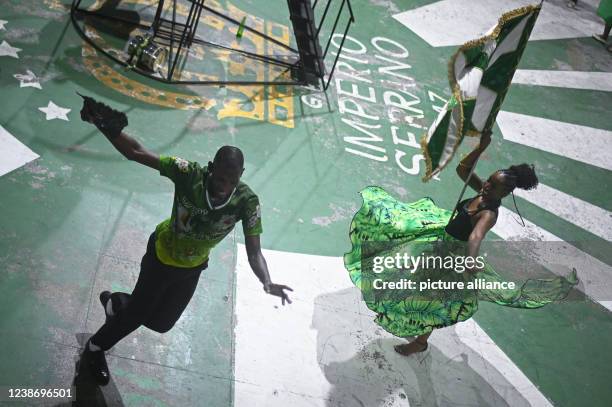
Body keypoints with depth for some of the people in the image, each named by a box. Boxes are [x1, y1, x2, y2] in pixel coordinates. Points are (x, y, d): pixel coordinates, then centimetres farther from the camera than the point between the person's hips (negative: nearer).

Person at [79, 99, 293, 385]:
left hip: (192, 268, 4)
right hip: (162, 256, -3)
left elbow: (254, 253, -33)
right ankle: (95, 347, 49)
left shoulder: (247, 201, -30)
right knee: (137, 314, 15)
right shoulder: (189, 174, -35)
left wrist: (267, 283, -52)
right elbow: (135, 153, -32)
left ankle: (115, 301, 55)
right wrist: (103, 125, -43)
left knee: (160, 323, 24)